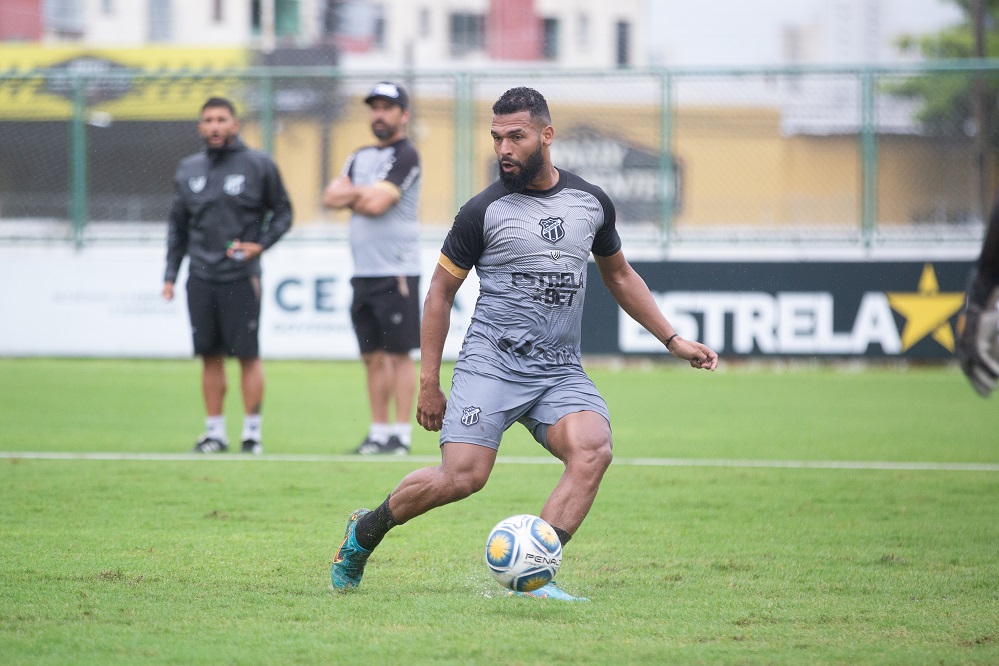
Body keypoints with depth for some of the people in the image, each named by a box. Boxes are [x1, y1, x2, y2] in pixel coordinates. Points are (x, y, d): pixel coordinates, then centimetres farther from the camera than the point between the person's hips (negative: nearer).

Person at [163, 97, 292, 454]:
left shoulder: (258, 166, 0)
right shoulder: (188, 170, 11)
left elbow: (283, 212, 6)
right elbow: (177, 225, 17)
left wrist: (260, 244, -8)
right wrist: (170, 274, 13)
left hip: (241, 277, -4)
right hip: (201, 277, 4)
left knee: (248, 355, -3)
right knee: (210, 357, 6)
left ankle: (252, 430, 4)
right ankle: (215, 431, 12)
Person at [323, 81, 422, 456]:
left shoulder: (405, 156, -7)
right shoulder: (361, 158, 18)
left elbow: (377, 203, -17)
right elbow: (331, 197, 7)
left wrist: (352, 196, 1)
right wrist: (365, 193, -7)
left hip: (396, 272, -8)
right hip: (363, 271, 8)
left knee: (399, 354, -6)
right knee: (373, 356, 9)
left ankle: (402, 434, -5)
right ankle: (379, 432, 13)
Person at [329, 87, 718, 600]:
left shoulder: (592, 203, 10)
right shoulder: (483, 211, -1)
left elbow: (618, 275, 26)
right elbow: (440, 291, 6)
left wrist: (672, 339, 21)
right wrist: (429, 383, 2)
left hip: (561, 372, 3)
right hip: (492, 365, -3)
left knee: (593, 450, -25)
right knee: (462, 477, -18)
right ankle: (364, 533, 9)